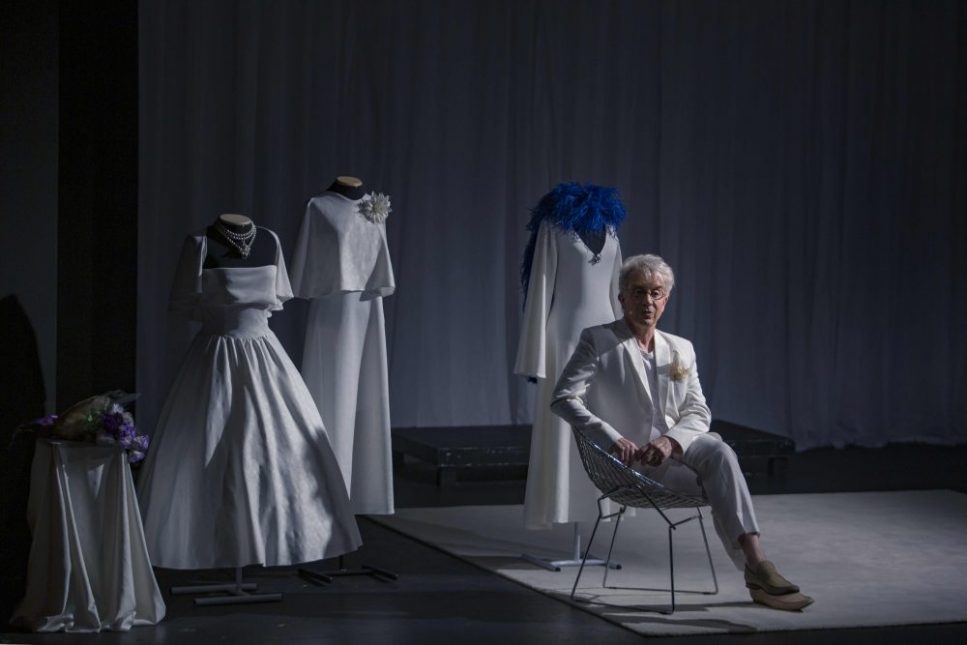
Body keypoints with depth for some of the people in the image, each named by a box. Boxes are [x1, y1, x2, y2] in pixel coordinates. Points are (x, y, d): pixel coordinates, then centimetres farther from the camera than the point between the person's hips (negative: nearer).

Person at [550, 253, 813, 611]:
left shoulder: (681, 349, 15)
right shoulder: (598, 341, 2)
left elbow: (698, 413, 8)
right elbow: (563, 398, -9)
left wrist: (670, 440, -16)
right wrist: (613, 438, -22)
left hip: (678, 448, 4)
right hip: (633, 461, -4)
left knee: (719, 451, -33)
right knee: (722, 485, -28)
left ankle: (756, 563, -38)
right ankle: (757, 571, -27)